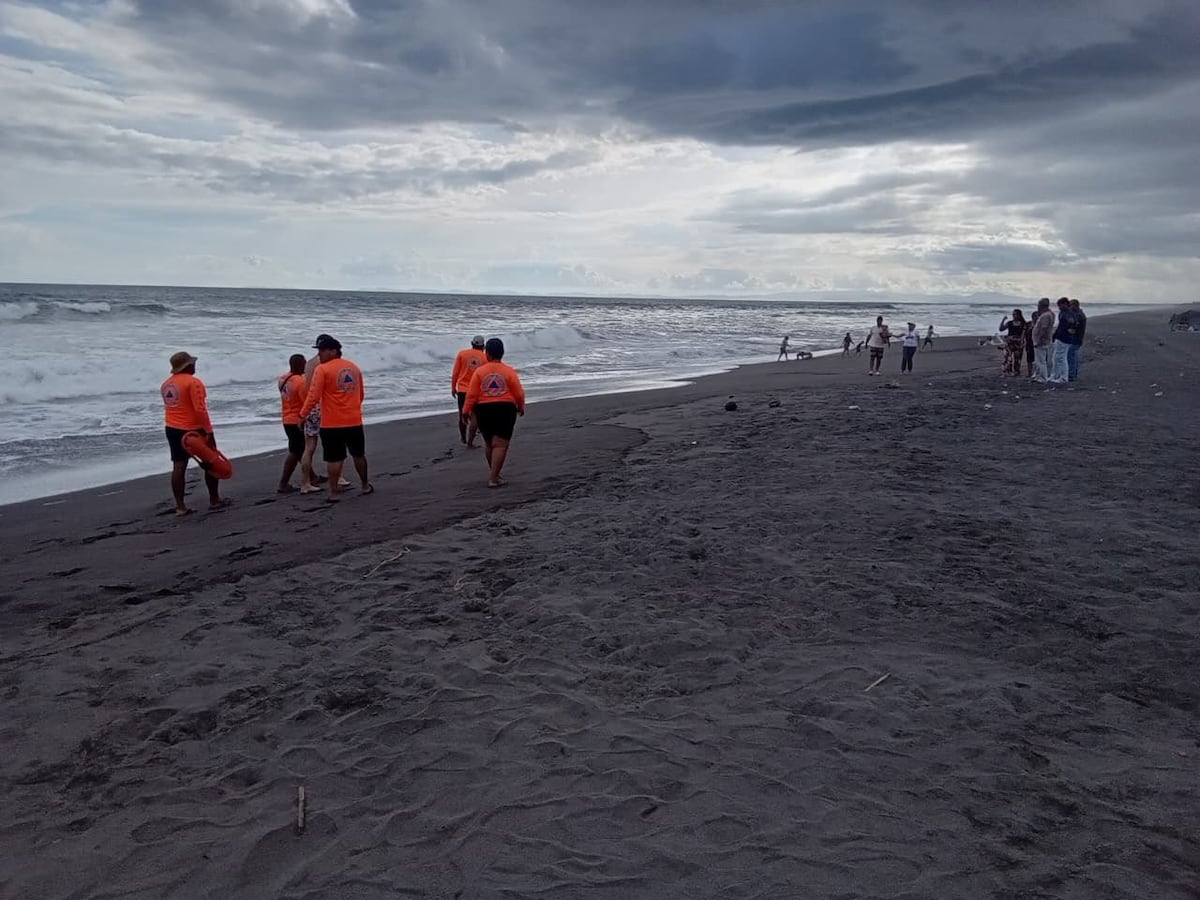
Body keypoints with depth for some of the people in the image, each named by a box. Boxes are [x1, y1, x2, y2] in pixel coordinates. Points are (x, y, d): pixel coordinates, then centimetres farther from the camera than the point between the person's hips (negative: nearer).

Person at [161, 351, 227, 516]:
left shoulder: (166, 384, 10)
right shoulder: (193, 382, -15)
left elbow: (171, 407, 16)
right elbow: (200, 409, -20)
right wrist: (209, 431, -19)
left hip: (172, 429, 7)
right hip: (194, 429, -7)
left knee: (178, 466, 4)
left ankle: (180, 506, 3)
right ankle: (214, 501, 12)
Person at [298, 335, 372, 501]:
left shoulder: (322, 370, -11)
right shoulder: (354, 368, 10)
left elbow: (313, 396, -14)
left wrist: (303, 415, -3)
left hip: (332, 424, -5)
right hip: (354, 421, 5)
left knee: (334, 458, 1)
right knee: (358, 455, 19)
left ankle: (334, 492, 4)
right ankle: (366, 486, 30)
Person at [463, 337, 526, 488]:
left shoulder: (479, 371, -3)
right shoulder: (509, 371, -3)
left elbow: (472, 395, -6)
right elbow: (519, 393, -1)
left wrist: (466, 411, 3)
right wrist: (521, 407, 16)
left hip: (484, 410, 2)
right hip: (505, 409, -2)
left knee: (489, 444, 18)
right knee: (500, 445, -2)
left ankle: (493, 472, 33)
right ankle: (493, 478, -8)